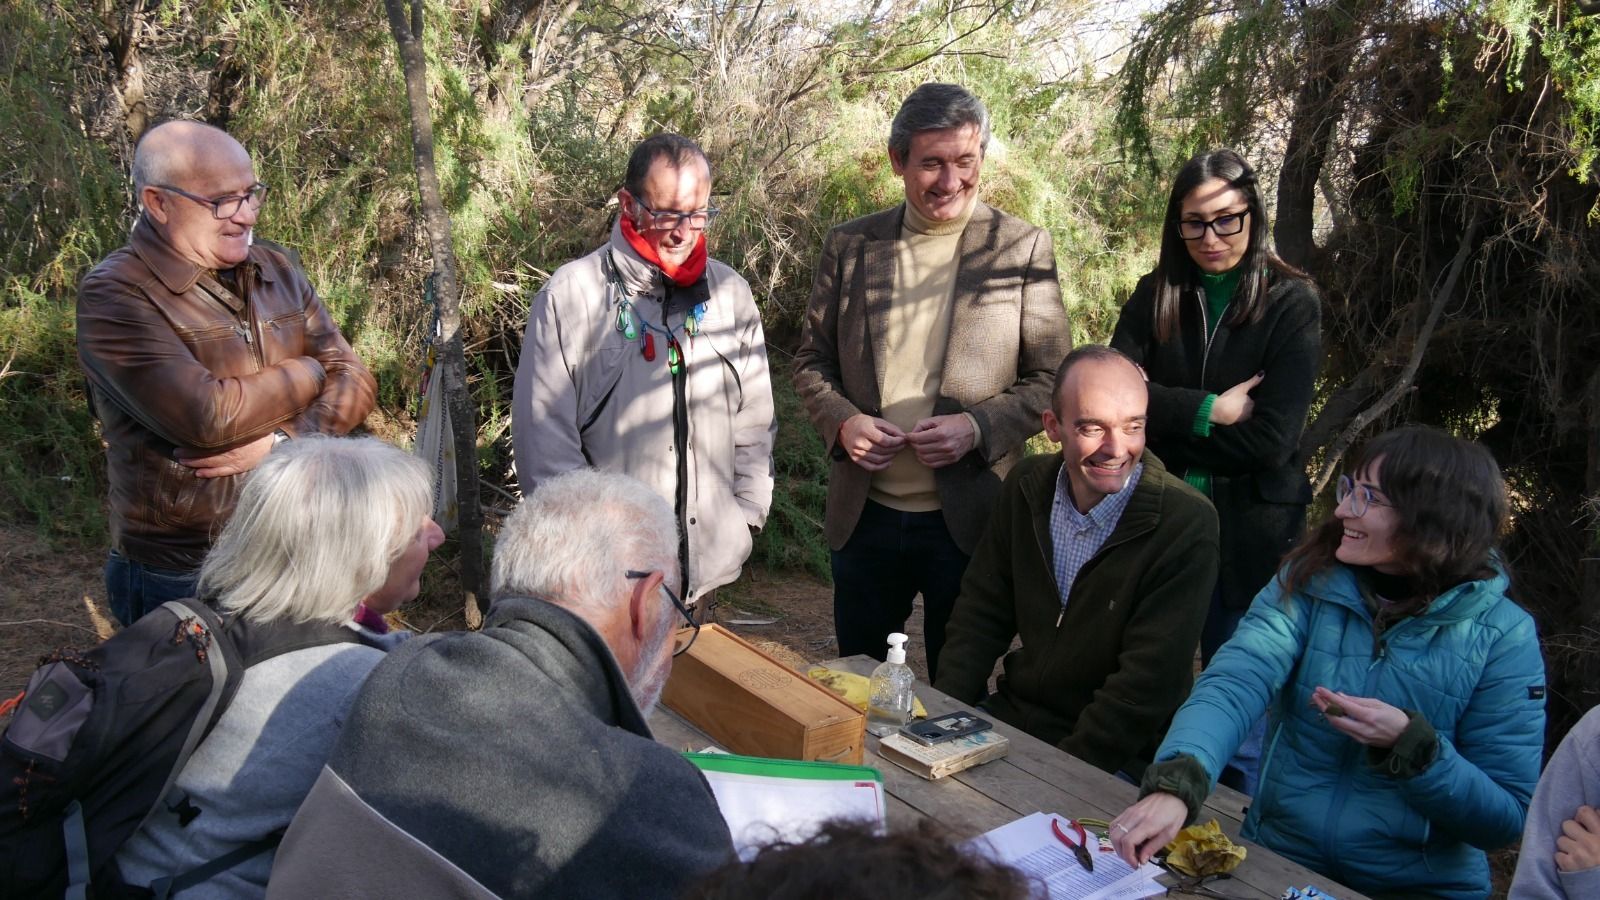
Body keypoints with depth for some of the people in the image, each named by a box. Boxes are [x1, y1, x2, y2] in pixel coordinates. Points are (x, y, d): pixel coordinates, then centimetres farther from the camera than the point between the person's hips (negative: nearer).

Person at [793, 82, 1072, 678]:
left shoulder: (1023, 248, -4)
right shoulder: (849, 245, 3)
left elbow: (1052, 380, -2)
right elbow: (811, 360, 10)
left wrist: (978, 427, -18)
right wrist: (841, 420, -10)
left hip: (968, 519, -2)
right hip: (864, 516, 3)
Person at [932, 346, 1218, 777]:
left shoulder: (1186, 523, -18)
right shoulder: (1026, 486, 0)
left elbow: (1147, 683, -20)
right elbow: (982, 612, 6)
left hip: (1113, 760, -5)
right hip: (1012, 715, 5)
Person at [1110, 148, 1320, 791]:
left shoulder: (1291, 303, -4)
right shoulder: (1157, 295, 6)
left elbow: (1271, 438, -12)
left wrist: (1167, 419, -9)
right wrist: (1209, 411, -15)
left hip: (1249, 538, -2)